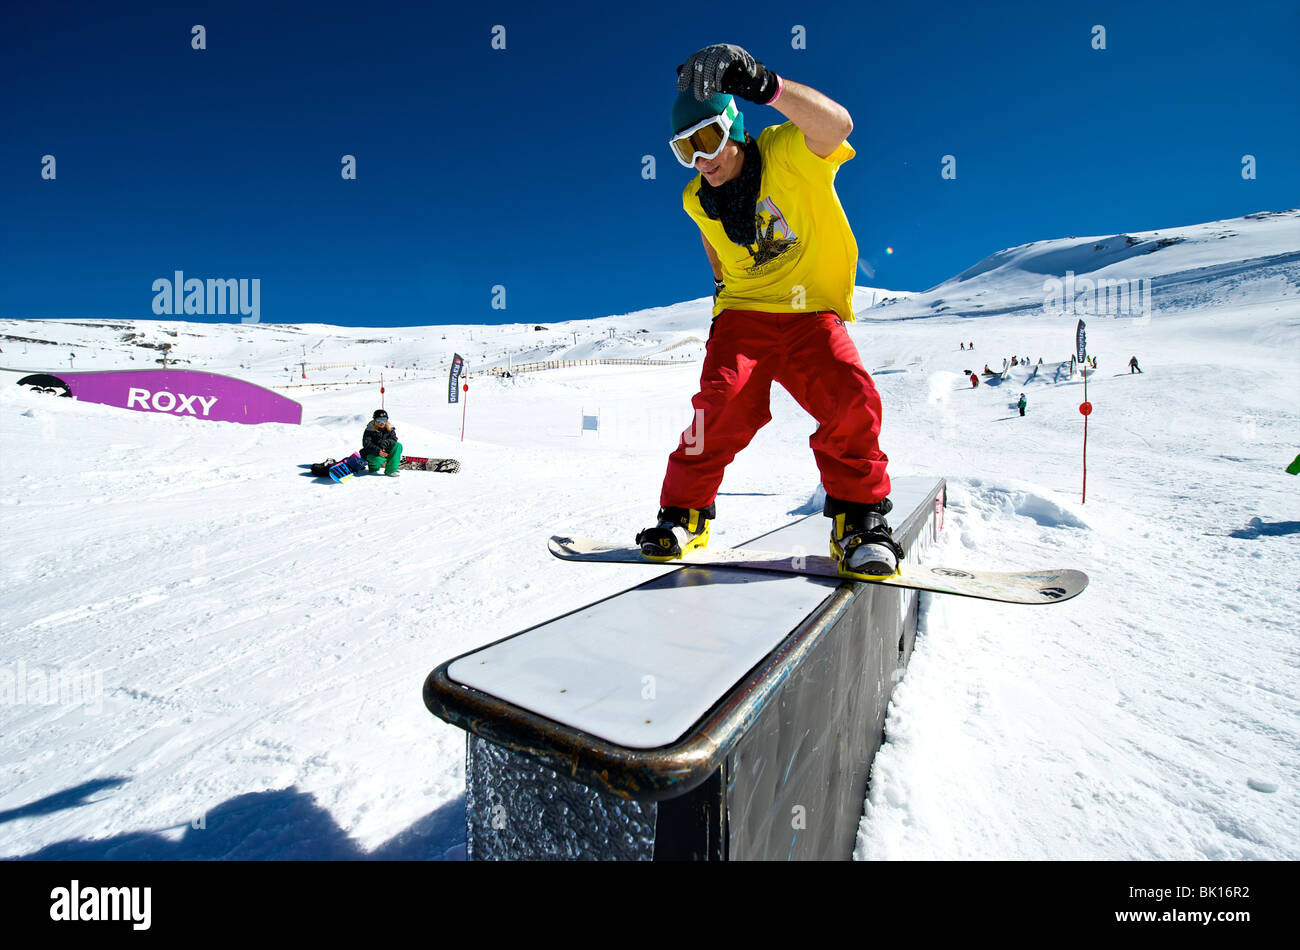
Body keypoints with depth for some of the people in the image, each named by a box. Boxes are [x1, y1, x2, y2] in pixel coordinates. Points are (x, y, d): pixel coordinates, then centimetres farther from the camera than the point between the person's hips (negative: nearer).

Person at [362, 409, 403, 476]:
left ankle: (391, 470, -27)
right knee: (377, 460, -38)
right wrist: (378, 451, -31)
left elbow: (394, 439, -5)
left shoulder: (389, 428, 1)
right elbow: (366, 444, -16)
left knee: (398, 445, -23)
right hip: (372, 453, -4)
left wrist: (384, 443, -26)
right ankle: (373, 467, 5)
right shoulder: (369, 430, -10)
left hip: (385, 451, 4)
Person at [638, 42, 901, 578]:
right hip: (743, 314, 2)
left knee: (853, 399, -24)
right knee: (725, 399, -23)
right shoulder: (696, 200, 6)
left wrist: (762, 83, -43)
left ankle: (860, 518, -6)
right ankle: (684, 514, -8)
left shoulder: (789, 154, -9)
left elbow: (837, 125, -31)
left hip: (813, 315, -2)